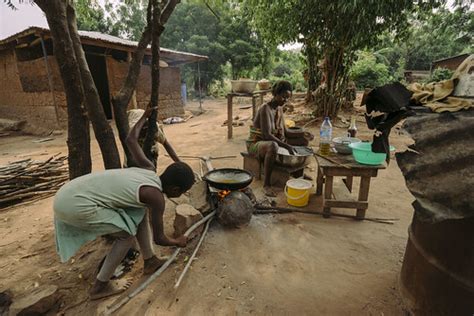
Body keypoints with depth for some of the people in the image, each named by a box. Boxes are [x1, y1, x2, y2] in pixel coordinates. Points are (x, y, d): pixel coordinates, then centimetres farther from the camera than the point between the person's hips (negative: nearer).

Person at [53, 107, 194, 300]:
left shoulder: (148, 171, 4)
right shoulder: (156, 196, -16)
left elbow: (131, 140, 16)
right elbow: (158, 238, -5)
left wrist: (144, 117, 30)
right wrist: (178, 242, 15)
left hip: (73, 192, 9)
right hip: (75, 205, -9)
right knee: (128, 234, 1)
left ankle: (150, 261, 26)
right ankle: (100, 286, 18)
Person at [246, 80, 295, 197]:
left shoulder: (280, 108, 6)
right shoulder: (265, 109, -22)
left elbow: (283, 130, 11)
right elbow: (267, 135, -31)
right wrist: (286, 146, -33)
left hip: (270, 142, 9)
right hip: (255, 144, -9)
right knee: (273, 146, -44)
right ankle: (266, 184, -34)